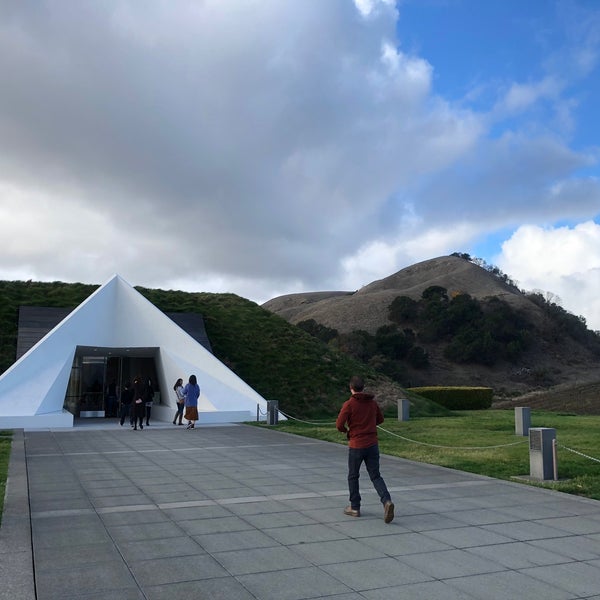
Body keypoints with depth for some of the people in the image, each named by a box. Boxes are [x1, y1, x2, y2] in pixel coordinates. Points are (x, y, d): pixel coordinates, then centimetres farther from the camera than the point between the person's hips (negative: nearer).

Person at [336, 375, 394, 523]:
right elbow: (380, 419, 20)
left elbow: (339, 424, -14)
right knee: (376, 476, 8)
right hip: (372, 444, 4)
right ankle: (387, 501, -15)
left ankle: (354, 508, 21)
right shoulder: (372, 402, 6)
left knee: (353, 476, 14)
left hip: (356, 445, -4)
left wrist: (345, 430, 7)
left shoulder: (349, 404, -11)